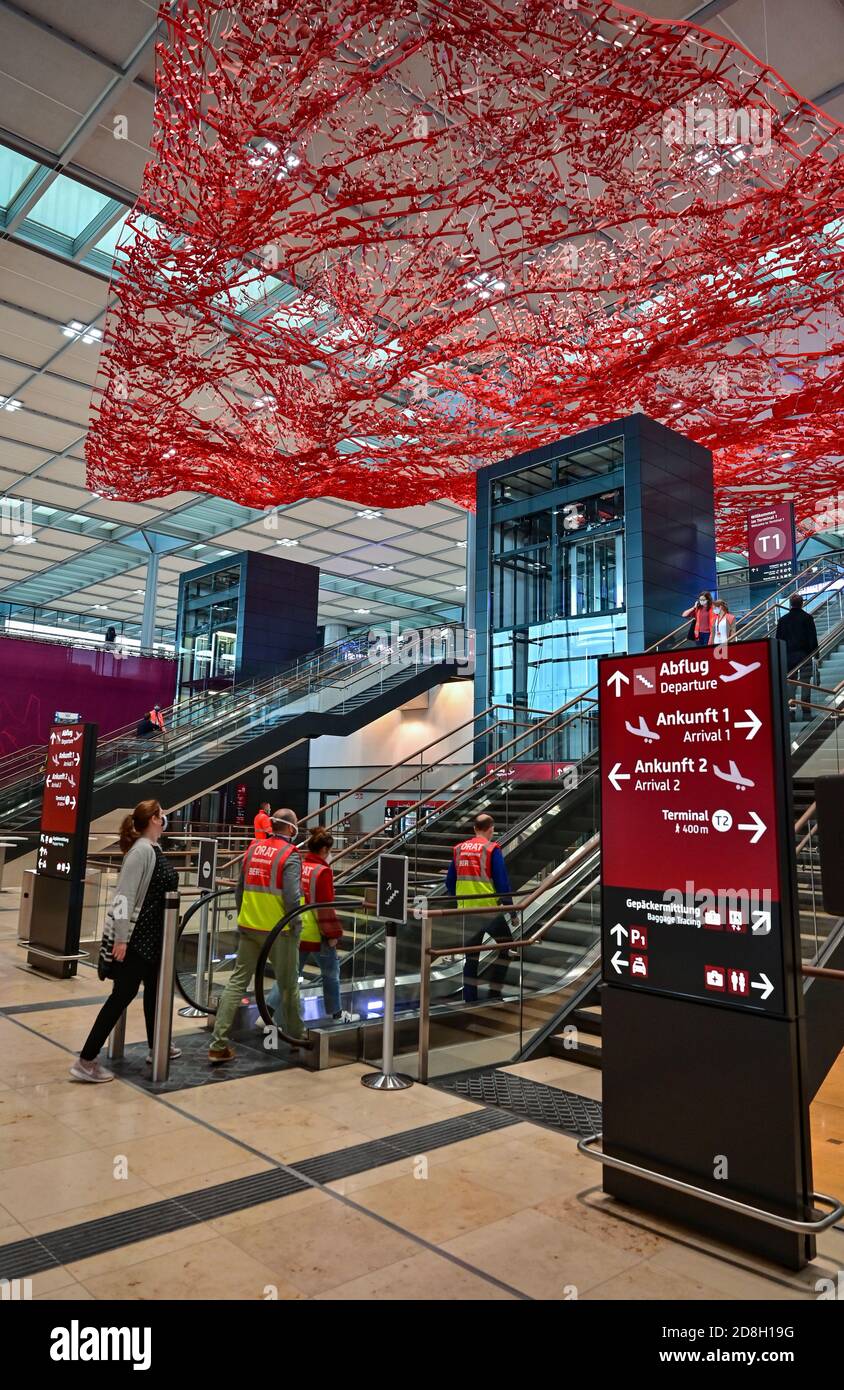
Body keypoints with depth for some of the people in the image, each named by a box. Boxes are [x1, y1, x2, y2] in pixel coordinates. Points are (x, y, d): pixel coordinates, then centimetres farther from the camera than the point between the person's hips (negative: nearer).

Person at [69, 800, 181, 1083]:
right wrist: (121, 938, -25)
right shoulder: (141, 850, -20)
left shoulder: (153, 849, 8)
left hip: (152, 937, 10)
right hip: (135, 938, -10)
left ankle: (156, 1047, 35)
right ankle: (86, 1061, 3)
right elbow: (124, 895, -24)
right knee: (123, 994, -5)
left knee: (154, 988, 19)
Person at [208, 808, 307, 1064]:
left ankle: (218, 1045, 4)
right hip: (279, 929, -5)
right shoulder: (290, 854, -11)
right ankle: (297, 1037, 27)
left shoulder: (253, 848, 7)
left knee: (237, 981, 8)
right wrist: (296, 926, -6)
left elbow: (240, 888, 12)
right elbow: (292, 896, -19)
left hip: (249, 927, 5)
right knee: (288, 986, 11)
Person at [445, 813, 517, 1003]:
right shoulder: (492, 850, -7)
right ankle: (494, 993, 9)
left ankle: (470, 999, 13)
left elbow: (450, 882, 13)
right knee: (505, 945, 13)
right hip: (489, 909, -5)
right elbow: (502, 882, -10)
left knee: (471, 955, 13)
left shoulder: (459, 849, 8)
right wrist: (510, 907, -2)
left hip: (465, 912, 5)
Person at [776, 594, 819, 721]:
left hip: (788, 656, 2)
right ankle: (805, 711, -2)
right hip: (804, 654, -2)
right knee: (805, 683, -1)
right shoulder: (807, 618, -3)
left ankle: (790, 706, 2)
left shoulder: (782, 620, 4)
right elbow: (813, 638, -5)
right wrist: (815, 654, 2)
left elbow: (779, 639, 6)